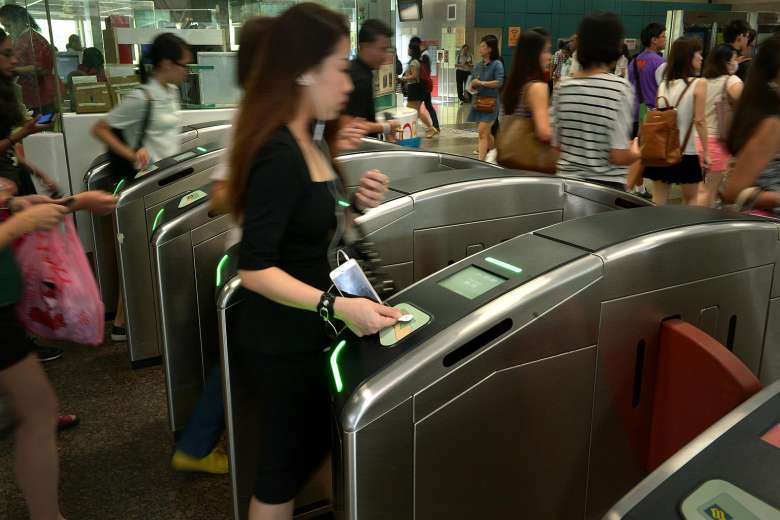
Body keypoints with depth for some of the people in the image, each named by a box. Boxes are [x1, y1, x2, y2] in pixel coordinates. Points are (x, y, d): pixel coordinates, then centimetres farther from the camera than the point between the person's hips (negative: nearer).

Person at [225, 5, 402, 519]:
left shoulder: (306, 142, 4)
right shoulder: (279, 155, -24)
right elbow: (255, 269, -26)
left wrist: (355, 205, -3)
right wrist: (337, 306, -34)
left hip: (303, 335, 9)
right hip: (282, 342, -9)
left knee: (311, 449, 24)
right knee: (283, 466, 10)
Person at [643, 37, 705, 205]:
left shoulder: (663, 84, 6)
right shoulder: (697, 84, -8)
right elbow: (700, 121, -11)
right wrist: (705, 152, -6)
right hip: (686, 153, -4)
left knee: (658, 201, 6)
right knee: (691, 200, 13)